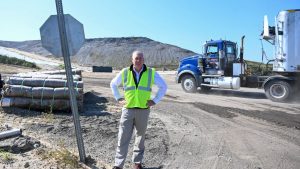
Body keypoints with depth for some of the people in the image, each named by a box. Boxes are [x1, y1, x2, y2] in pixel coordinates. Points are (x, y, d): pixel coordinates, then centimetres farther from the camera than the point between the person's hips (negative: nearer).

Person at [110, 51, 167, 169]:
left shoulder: (151, 73, -2)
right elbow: (113, 84, 15)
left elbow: (163, 86, 7)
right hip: (128, 109, 0)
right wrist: (118, 98, 6)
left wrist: (155, 101, 0)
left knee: (140, 138, 13)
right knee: (123, 138, 0)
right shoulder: (124, 72, -1)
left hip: (143, 110, 0)